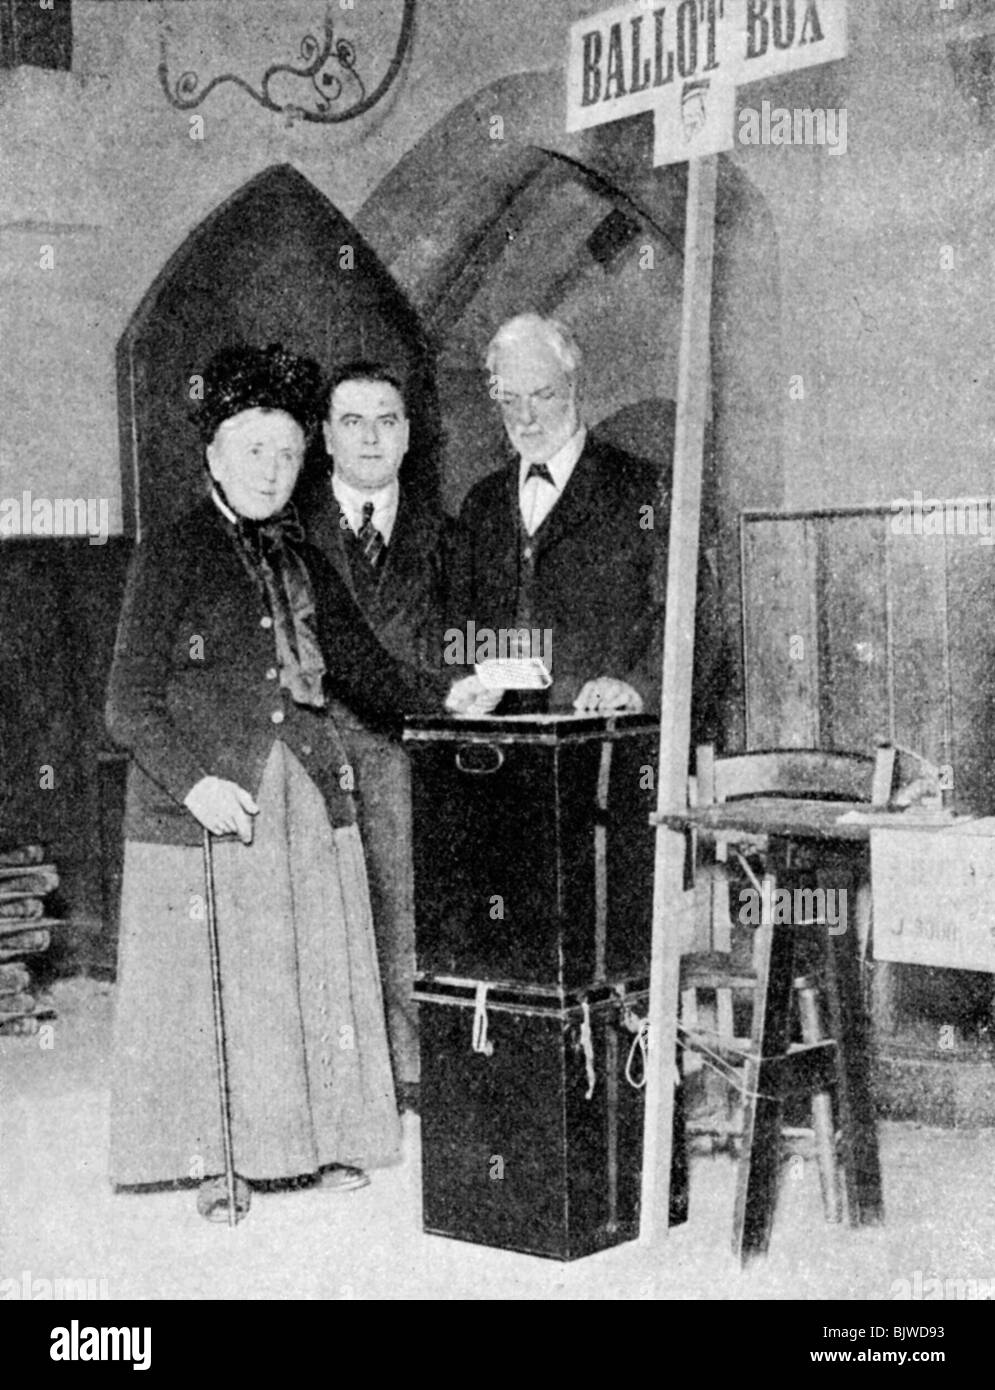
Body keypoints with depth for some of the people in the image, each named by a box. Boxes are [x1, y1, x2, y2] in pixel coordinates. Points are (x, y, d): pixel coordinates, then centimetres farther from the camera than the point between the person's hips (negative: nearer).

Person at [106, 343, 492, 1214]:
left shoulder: (304, 563, 15)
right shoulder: (171, 556, -2)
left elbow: (364, 669, 14)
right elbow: (130, 705, -6)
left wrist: (444, 698, -2)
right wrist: (193, 781, -18)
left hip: (309, 798, 5)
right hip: (209, 805, -5)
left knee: (318, 970, 7)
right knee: (218, 975, 0)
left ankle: (320, 1142, 19)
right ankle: (210, 1154, 13)